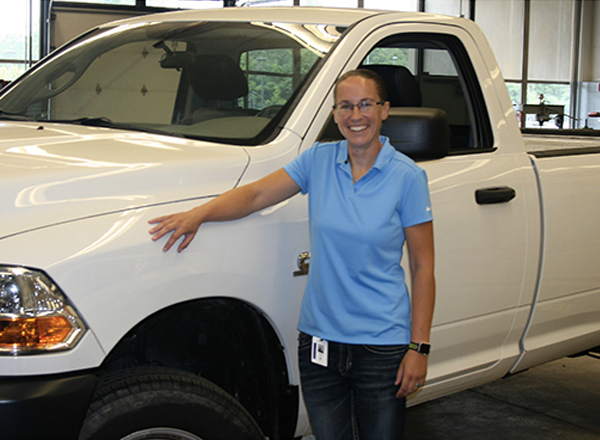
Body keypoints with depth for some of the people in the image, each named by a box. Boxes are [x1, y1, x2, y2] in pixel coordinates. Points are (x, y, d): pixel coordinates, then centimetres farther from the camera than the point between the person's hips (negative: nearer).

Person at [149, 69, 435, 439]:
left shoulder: (407, 176, -6)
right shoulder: (319, 160, 3)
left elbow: (423, 268, -5)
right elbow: (256, 194, -1)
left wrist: (419, 347, -10)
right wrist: (199, 214, -19)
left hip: (382, 346, -3)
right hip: (320, 338, 3)